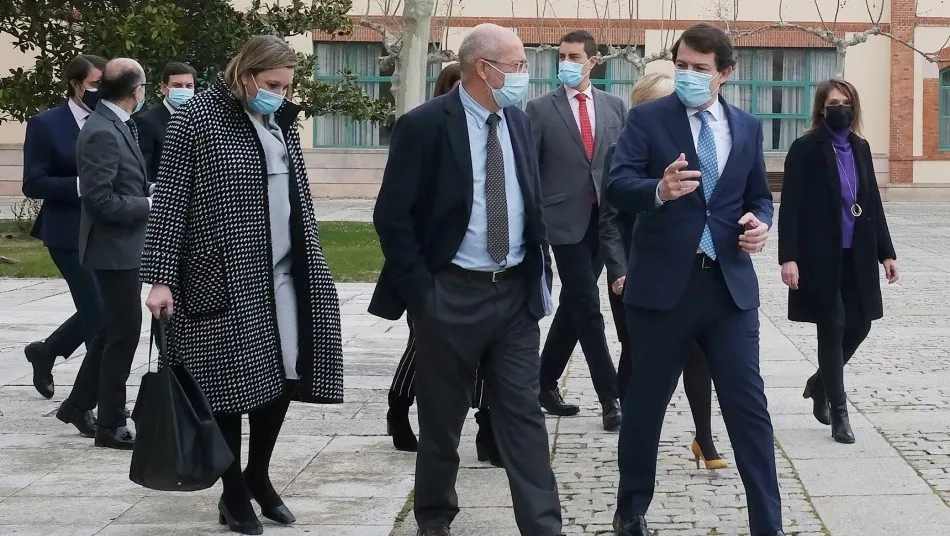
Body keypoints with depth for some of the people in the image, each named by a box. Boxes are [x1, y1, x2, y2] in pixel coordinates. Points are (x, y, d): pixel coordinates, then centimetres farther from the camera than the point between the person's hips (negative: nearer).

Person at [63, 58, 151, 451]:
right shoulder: (102, 133, -21)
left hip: (122, 248, 10)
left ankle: (78, 405, 30)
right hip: (115, 249, -10)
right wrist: (149, 205, -17)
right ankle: (111, 425, 6)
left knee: (113, 330, 19)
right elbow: (101, 200, -24)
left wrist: (149, 198, 7)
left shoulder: (114, 126, 9)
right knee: (123, 333, -2)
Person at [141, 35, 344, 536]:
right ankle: (234, 493, 13)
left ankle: (259, 475, 25)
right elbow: (169, 201, -11)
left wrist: (311, 266, 16)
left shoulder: (282, 121, 10)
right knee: (230, 385, 0)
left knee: (284, 376, 7)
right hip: (224, 279, -6)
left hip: (282, 276, 6)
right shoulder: (197, 118, -9)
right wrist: (161, 279, -16)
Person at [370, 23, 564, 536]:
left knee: (523, 414, 2)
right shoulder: (424, 125, -11)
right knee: (442, 417, 8)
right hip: (451, 294, -5)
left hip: (515, 291, 5)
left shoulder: (519, 123, 8)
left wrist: (539, 273, 10)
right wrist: (420, 292, -13)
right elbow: (391, 216, -11)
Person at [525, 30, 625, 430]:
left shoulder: (615, 107, 8)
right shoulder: (541, 109, -1)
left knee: (573, 306, 11)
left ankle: (546, 383, 24)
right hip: (565, 219, -4)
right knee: (587, 309, -5)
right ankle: (611, 398, -3)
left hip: (606, 219, 4)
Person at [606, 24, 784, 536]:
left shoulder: (748, 127, 10)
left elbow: (759, 195, 18)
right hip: (663, 282, -2)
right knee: (645, 403, 10)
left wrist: (760, 221, -5)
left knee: (749, 407, 0)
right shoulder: (647, 118, -2)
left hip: (730, 283, 2)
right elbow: (617, 185, -14)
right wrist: (660, 190, -34)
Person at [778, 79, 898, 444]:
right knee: (832, 329, -2)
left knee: (859, 325, 7)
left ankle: (820, 383, 33)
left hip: (858, 256, 6)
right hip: (821, 257, -5)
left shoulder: (860, 148, 10)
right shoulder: (805, 148, -7)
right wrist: (788, 257, -18)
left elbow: (873, 202, 14)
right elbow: (790, 206, -10)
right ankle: (838, 413, 8)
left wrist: (886, 252, 9)